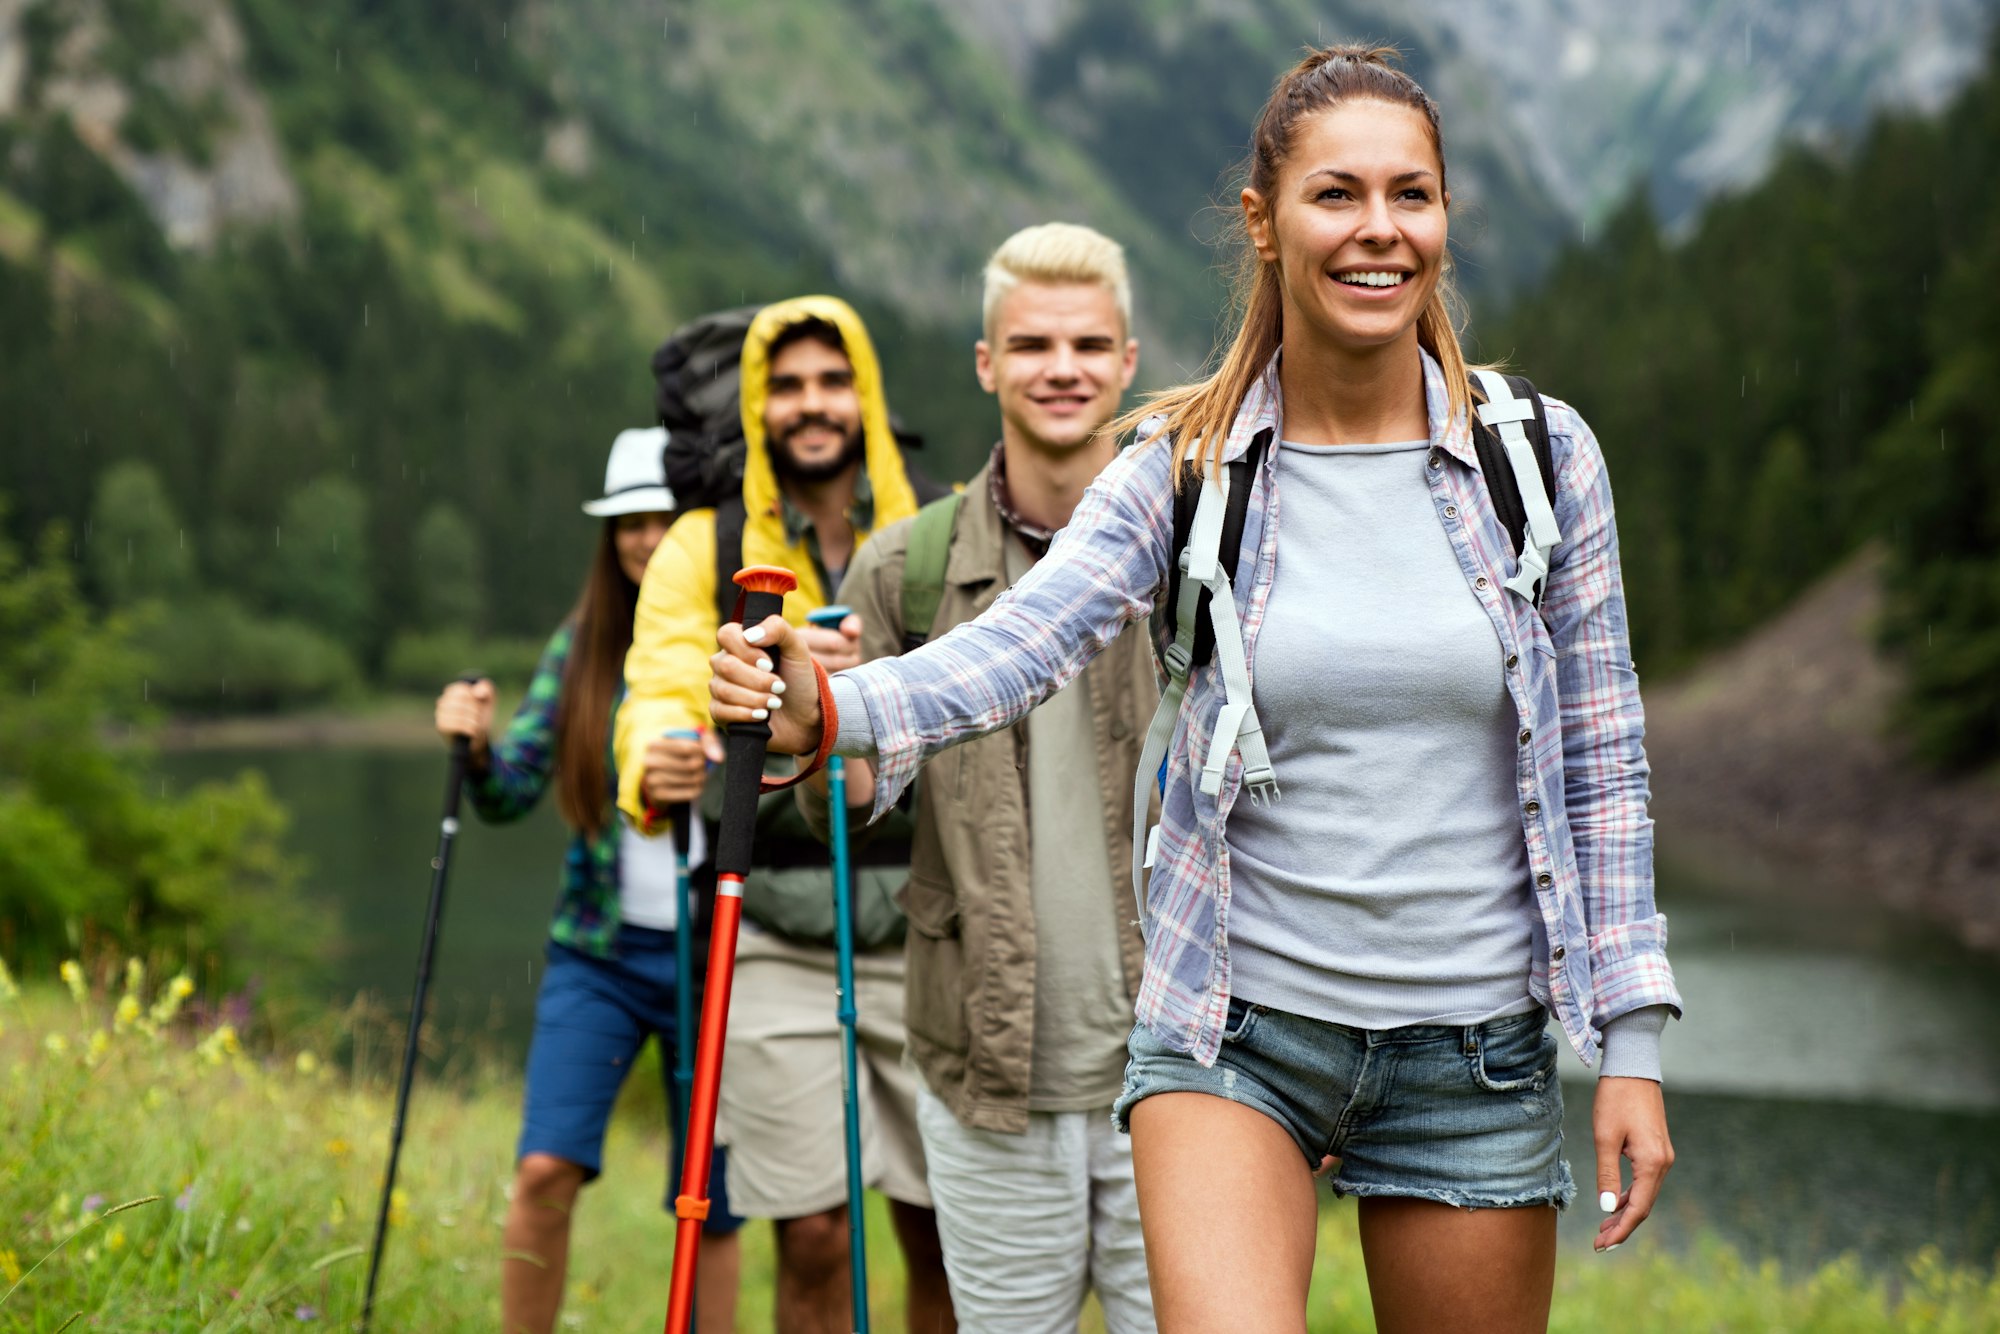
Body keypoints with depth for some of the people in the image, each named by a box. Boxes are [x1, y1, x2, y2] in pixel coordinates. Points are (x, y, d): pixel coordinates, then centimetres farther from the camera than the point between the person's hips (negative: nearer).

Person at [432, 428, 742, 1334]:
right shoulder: (583, 644, 6)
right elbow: (512, 794, 6)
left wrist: (703, 784, -34)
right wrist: (478, 747, -16)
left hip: (716, 954, -2)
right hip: (598, 951, 2)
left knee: (711, 1201, 6)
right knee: (545, 1167, -10)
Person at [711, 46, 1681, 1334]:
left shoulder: (1542, 459, 0)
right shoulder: (1188, 468, -3)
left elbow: (1601, 760, 3)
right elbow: (1020, 642, -18)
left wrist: (1632, 1045, 0)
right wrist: (830, 710, -38)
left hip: (1474, 1051, 2)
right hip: (1237, 1028, -1)